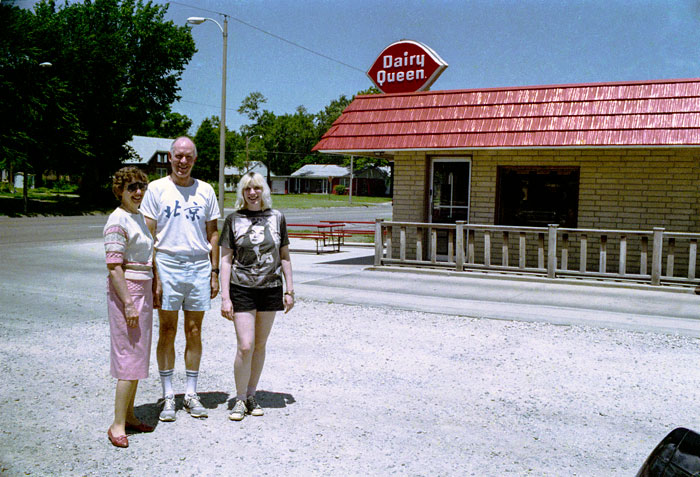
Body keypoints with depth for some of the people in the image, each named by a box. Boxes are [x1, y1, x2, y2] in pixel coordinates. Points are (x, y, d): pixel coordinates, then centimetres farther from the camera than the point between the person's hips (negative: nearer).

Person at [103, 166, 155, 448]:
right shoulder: (118, 220, -13)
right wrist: (128, 303, -22)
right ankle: (118, 425, 2)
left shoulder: (139, 217, 14)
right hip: (125, 290, -9)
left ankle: (129, 415, 24)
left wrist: (152, 293, 20)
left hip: (143, 290, 9)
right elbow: (114, 267, -19)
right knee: (130, 357, -6)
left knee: (138, 355, 14)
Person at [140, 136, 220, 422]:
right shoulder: (157, 189, 2)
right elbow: (148, 235, 0)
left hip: (199, 266, 2)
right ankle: (168, 396, 13)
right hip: (167, 264, -2)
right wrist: (153, 274, -7)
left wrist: (214, 272, 8)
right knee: (167, 331, 3)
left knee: (194, 331, 7)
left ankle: (191, 394, 17)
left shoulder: (205, 191, 10)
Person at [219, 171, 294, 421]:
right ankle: (240, 399, 10)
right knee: (245, 346, -7)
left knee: (260, 346, 9)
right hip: (242, 289, -2)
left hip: (271, 288, 2)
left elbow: (285, 257, 11)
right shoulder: (234, 220, 0)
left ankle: (251, 395, 24)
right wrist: (225, 297, -6)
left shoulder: (277, 218, 5)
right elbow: (226, 260, 0)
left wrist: (290, 290, 7)